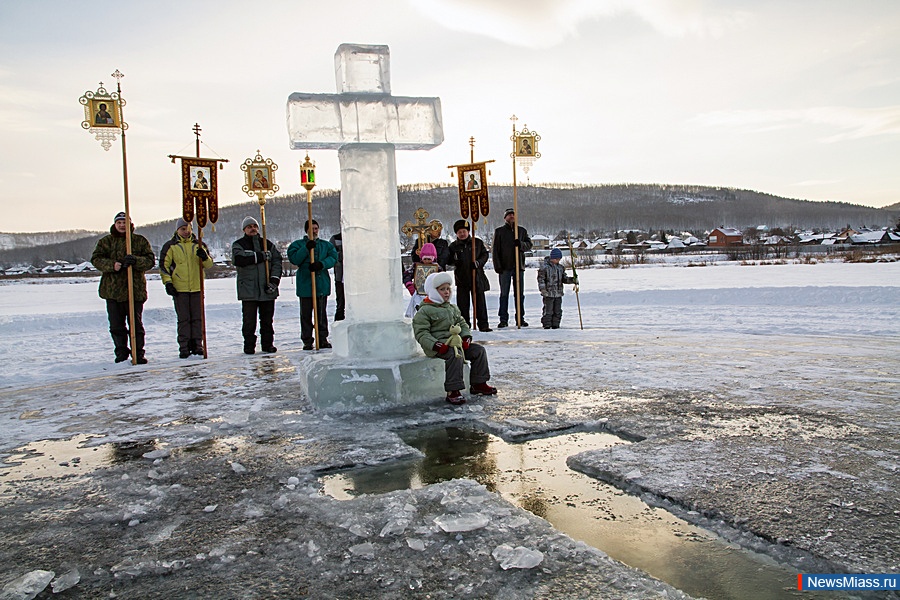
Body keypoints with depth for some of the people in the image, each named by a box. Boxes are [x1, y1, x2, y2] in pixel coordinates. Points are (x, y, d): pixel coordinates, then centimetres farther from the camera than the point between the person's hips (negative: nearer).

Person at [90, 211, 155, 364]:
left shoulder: (140, 241, 6)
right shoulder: (105, 241, 10)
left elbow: (150, 260, -1)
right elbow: (96, 259, 1)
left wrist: (135, 260, -21)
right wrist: (112, 265, -17)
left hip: (135, 290, -2)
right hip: (112, 290, 2)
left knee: (136, 324, 2)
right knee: (116, 325, 6)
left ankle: (138, 354, 11)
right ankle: (121, 353, 18)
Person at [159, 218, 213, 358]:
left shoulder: (199, 245, 11)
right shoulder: (170, 246, 5)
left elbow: (209, 264, 7)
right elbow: (163, 265, 4)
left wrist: (204, 257, -15)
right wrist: (167, 282, -7)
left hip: (197, 288, 2)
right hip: (179, 289, -2)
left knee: (197, 318, 4)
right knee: (183, 319, 0)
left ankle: (197, 345, 11)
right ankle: (184, 347, 4)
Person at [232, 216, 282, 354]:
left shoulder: (268, 244, 13)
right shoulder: (238, 245, 5)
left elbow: (277, 261, 5)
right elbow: (239, 260, -15)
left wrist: (274, 279, -9)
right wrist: (261, 256, -15)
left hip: (267, 289, 2)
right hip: (248, 289, -2)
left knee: (267, 319, 8)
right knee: (249, 320, -1)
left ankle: (268, 344, 17)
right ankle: (249, 345, 9)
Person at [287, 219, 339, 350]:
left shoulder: (326, 245, 12)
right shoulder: (298, 244, 6)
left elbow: (333, 257, -1)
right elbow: (294, 259, -8)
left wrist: (321, 264, -18)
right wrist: (306, 248, -18)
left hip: (322, 284, 2)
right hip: (305, 284, -1)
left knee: (321, 313, 7)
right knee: (306, 314, 2)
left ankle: (323, 339, 14)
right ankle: (307, 341, 9)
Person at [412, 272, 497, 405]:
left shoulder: (453, 308, 20)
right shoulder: (424, 311, -5)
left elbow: (462, 324, 23)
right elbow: (421, 333, -11)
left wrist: (466, 337, 1)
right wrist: (435, 345, -25)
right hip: (439, 345, -8)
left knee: (479, 350, -3)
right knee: (456, 355, -35)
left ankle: (478, 384, 7)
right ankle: (453, 391, -32)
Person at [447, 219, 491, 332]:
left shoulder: (477, 242, 7)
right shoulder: (453, 246, 6)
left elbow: (485, 255, 10)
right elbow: (448, 261, 9)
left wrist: (479, 262, -8)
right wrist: (454, 261, -13)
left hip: (477, 277, 0)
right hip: (461, 277, 0)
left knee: (480, 301, 2)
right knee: (462, 302, 2)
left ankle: (483, 325, 6)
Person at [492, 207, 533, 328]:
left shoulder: (522, 230, 13)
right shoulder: (499, 231, 5)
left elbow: (529, 245, 9)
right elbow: (495, 249, 2)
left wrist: (521, 244, -13)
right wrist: (497, 266, -7)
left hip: (519, 265, 2)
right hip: (505, 267, -2)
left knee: (519, 294, 6)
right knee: (504, 294, 0)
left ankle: (520, 318, 13)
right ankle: (503, 319, 3)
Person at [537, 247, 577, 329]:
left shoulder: (561, 268, 12)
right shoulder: (544, 267, -8)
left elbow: (564, 279, 17)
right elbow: (540, 279, -9)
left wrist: (573, 280, 1)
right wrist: (543, 289, -17)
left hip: (558, 293, 6)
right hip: (548, 294, -6)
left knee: (558, 311, 9)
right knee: (548, 310, -4)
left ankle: (555, 325, 17)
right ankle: (547, 325, 4)